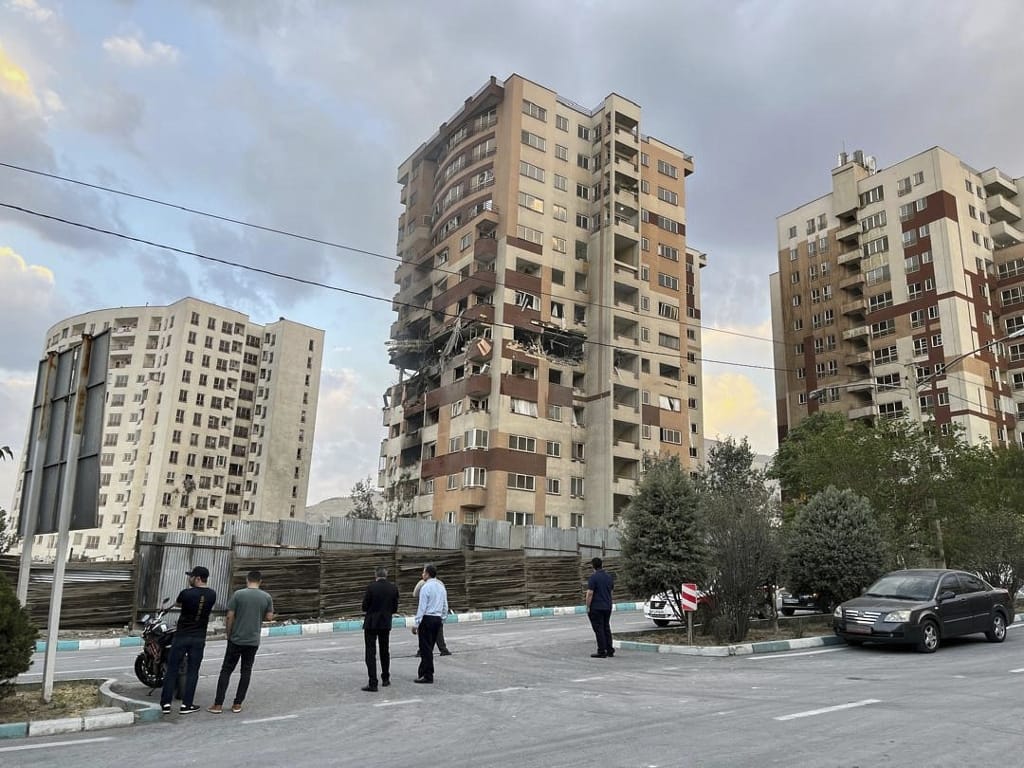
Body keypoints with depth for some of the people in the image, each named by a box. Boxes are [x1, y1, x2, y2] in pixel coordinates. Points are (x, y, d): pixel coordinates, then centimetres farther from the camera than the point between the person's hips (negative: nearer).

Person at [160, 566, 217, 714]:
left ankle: (166, 703, 12)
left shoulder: (186, 593, -14)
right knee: (192, 671, 8)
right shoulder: (212, 595, -3)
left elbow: (177, 604, 8)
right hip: (199, 638, 2)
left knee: (172, 669, 9)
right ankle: (186, 704, 9)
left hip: (182, 636, -2)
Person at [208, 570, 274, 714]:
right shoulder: (267, 597, -3)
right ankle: (237, 704, 12)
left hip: (236, 639, -1)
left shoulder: (238, 594, -8)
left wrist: (228, 633, 4)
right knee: (246, 671, 11)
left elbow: (230, 616, -9)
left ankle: (218, 704, 7)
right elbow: (269, 617, 0)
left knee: (226, 670, 8)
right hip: (253, 641, 2)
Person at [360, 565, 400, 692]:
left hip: (371, 623, -4)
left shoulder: (371, 587, -13)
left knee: (371, 653, -1)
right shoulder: (393, 588, -2)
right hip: (386, 624, 4)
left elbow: (364, 606, -9)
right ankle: (385, 679, 29)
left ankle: (373, 683, -7)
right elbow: (395, 609, 3)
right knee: (385, 651, 19)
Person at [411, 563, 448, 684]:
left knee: (425, 648, -1)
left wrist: (416, 624, -12)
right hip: (438, 619, 8)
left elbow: (422, 607, -15)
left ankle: (428, 676, 2)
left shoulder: (426, 587, -11)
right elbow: (445, 606, 14)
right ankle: (424, 673, 21)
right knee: (429, 648, 14)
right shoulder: (441, 586, 11)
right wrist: (442, 620, 22)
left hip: (427, 619, -8)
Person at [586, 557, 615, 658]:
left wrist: (587, 607, -12)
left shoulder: (593, 577, -15)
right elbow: (612, 588, 20)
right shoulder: (609, 576, 6)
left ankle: (602, 652, -1)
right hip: (608, 607, 7)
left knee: (599, 629, -2)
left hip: (596, 607, -7)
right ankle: (610, 651, 15)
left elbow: (590, 593, -18)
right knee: (607, 628, 14)